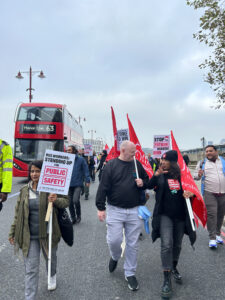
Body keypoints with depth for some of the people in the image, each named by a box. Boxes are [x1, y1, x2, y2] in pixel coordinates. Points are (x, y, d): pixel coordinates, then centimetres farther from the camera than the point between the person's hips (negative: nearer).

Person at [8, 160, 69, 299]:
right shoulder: (24, 190, 0)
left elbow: (66, 201, -5)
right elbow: (18, 213, 7)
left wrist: (56, 200, -27)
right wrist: (13, 232, 9)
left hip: (48, 233, 0)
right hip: (29, 236, 1)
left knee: (51, 257, 25)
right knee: (31, 269, 1)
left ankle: (52, 276, 57)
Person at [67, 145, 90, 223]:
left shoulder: (80, 159, -4)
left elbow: (85, 170, -1)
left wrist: (87, 180, -6)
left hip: (78, 184, -3)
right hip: (68, 184, 4)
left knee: (75, 200, -17)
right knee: (70, 202, 8)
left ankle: (78, 216, 10)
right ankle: (73, 218, 27)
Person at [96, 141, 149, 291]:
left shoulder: (137, 164, 6)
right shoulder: (111, 165, -5)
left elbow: (147, 180, 18)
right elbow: (103, 187, -7)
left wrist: (142, 183, -5)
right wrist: (101, 208, -10)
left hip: (134, 211, 3)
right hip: (115, 210, -2)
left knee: (132, 244, 8)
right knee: (114, 240, -2)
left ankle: (130, 273, 26)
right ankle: (115, 257, 34)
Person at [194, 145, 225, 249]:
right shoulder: (202, 163, 6)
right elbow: (195, 176, 7)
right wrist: (199, 175, -15)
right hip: (209, 193, -2)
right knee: (211, 214, -9)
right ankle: (212, 238, -1)